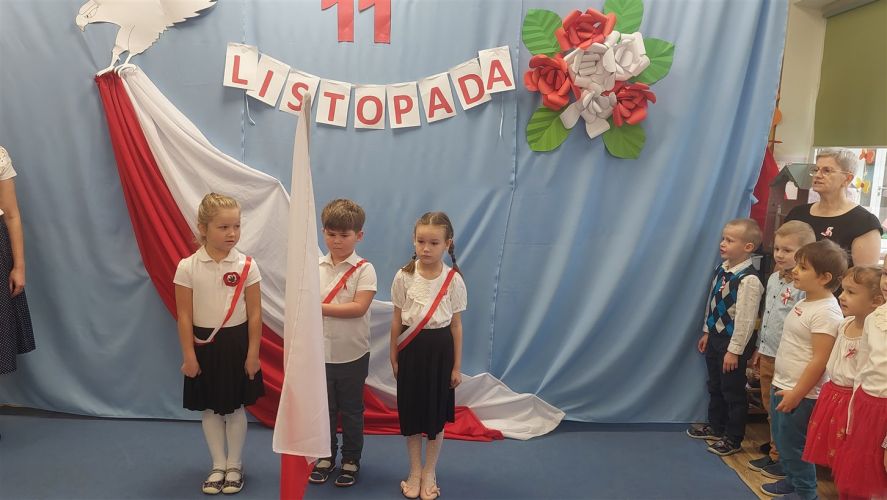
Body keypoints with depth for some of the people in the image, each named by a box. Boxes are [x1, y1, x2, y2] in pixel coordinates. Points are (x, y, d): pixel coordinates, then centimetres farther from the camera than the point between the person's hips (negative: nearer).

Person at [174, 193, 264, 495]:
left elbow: (254, 313, -4)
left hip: (236, 343, 0)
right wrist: (189, 355, -5)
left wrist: (253, 353, -5)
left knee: (235, 408, 10)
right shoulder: (187, 267, -8)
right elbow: (184, 316, -5)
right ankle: (218, 466, 29)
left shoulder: (247, 266, -8)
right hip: (203, 345, 1)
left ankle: (234, 466, 28)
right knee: (210, 409, 13)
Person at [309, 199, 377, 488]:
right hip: (320, 353, 3)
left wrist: (321, 307, -22)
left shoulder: (364, 269, -9)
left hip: (352, 355, -3)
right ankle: (326, 457, 33)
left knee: (351, 410, 12)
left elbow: (359, 307, -20)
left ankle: (351, 461, 28)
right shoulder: (315, 267, 1)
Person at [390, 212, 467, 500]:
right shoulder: (404, 276, -5)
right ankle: (414, 472, 29)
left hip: (439, 348, 0)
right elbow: (397, 320, 2)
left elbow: (456, 324, 0)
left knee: (436, 412, 9)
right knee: (410, 411, 9)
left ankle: (429, 473, 28)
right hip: (411, 347, 1)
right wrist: (393, 357, 5)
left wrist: (457, 366, 1)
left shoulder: (453, 279, -6)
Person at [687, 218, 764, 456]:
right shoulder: (722, 269, 3)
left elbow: (745, 318, -22)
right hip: (715, 336, 8)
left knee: (733, 392, 7)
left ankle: (733, 439, 23)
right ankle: (715, 427, 40)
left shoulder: (749, 280, -23)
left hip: (732, 341, -8)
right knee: (715, 387, 22)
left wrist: (735, 350, -19)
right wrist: (707, 332, 15)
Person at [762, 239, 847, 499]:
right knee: (781, 438, 21)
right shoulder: (804, 302, 7)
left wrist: (796, 394, -20)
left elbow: (820, 360, -23)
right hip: (782, 385, 9)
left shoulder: (826, 312, -22)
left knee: (792, 445, 4)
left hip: (801, 393, -9)